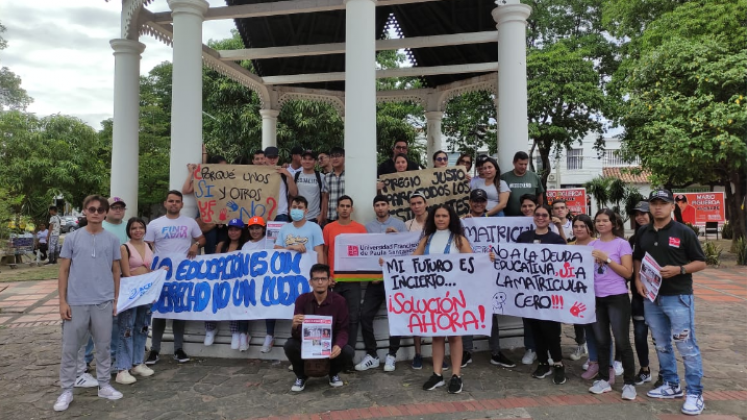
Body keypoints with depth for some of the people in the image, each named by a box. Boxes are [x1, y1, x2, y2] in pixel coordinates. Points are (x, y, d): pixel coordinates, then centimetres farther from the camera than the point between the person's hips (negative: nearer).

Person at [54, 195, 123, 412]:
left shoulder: (112, 240, 4)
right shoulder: (72, 238, 0)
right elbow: (64, 271, 3)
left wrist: (115, 300, 8)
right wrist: (63, 301, -3)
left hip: (103, 302, 1)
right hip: (76, 303, -1)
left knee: (103, 346, 11)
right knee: (70, 348, 7)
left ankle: (104, 385, 24)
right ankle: (66, 390, 20)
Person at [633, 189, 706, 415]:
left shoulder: (684, 232, -6)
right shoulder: (643, 232, 7)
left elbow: (701, 262, -3)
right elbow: (637, 259, 19)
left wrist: (679, 270, -19)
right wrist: (638, 280, 2)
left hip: (678, 297, -5)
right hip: (651, 297, 5)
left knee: (686, 345, -2)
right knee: (661, 344, 14)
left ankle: (695, 393, 8)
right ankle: (671, 385, 28)